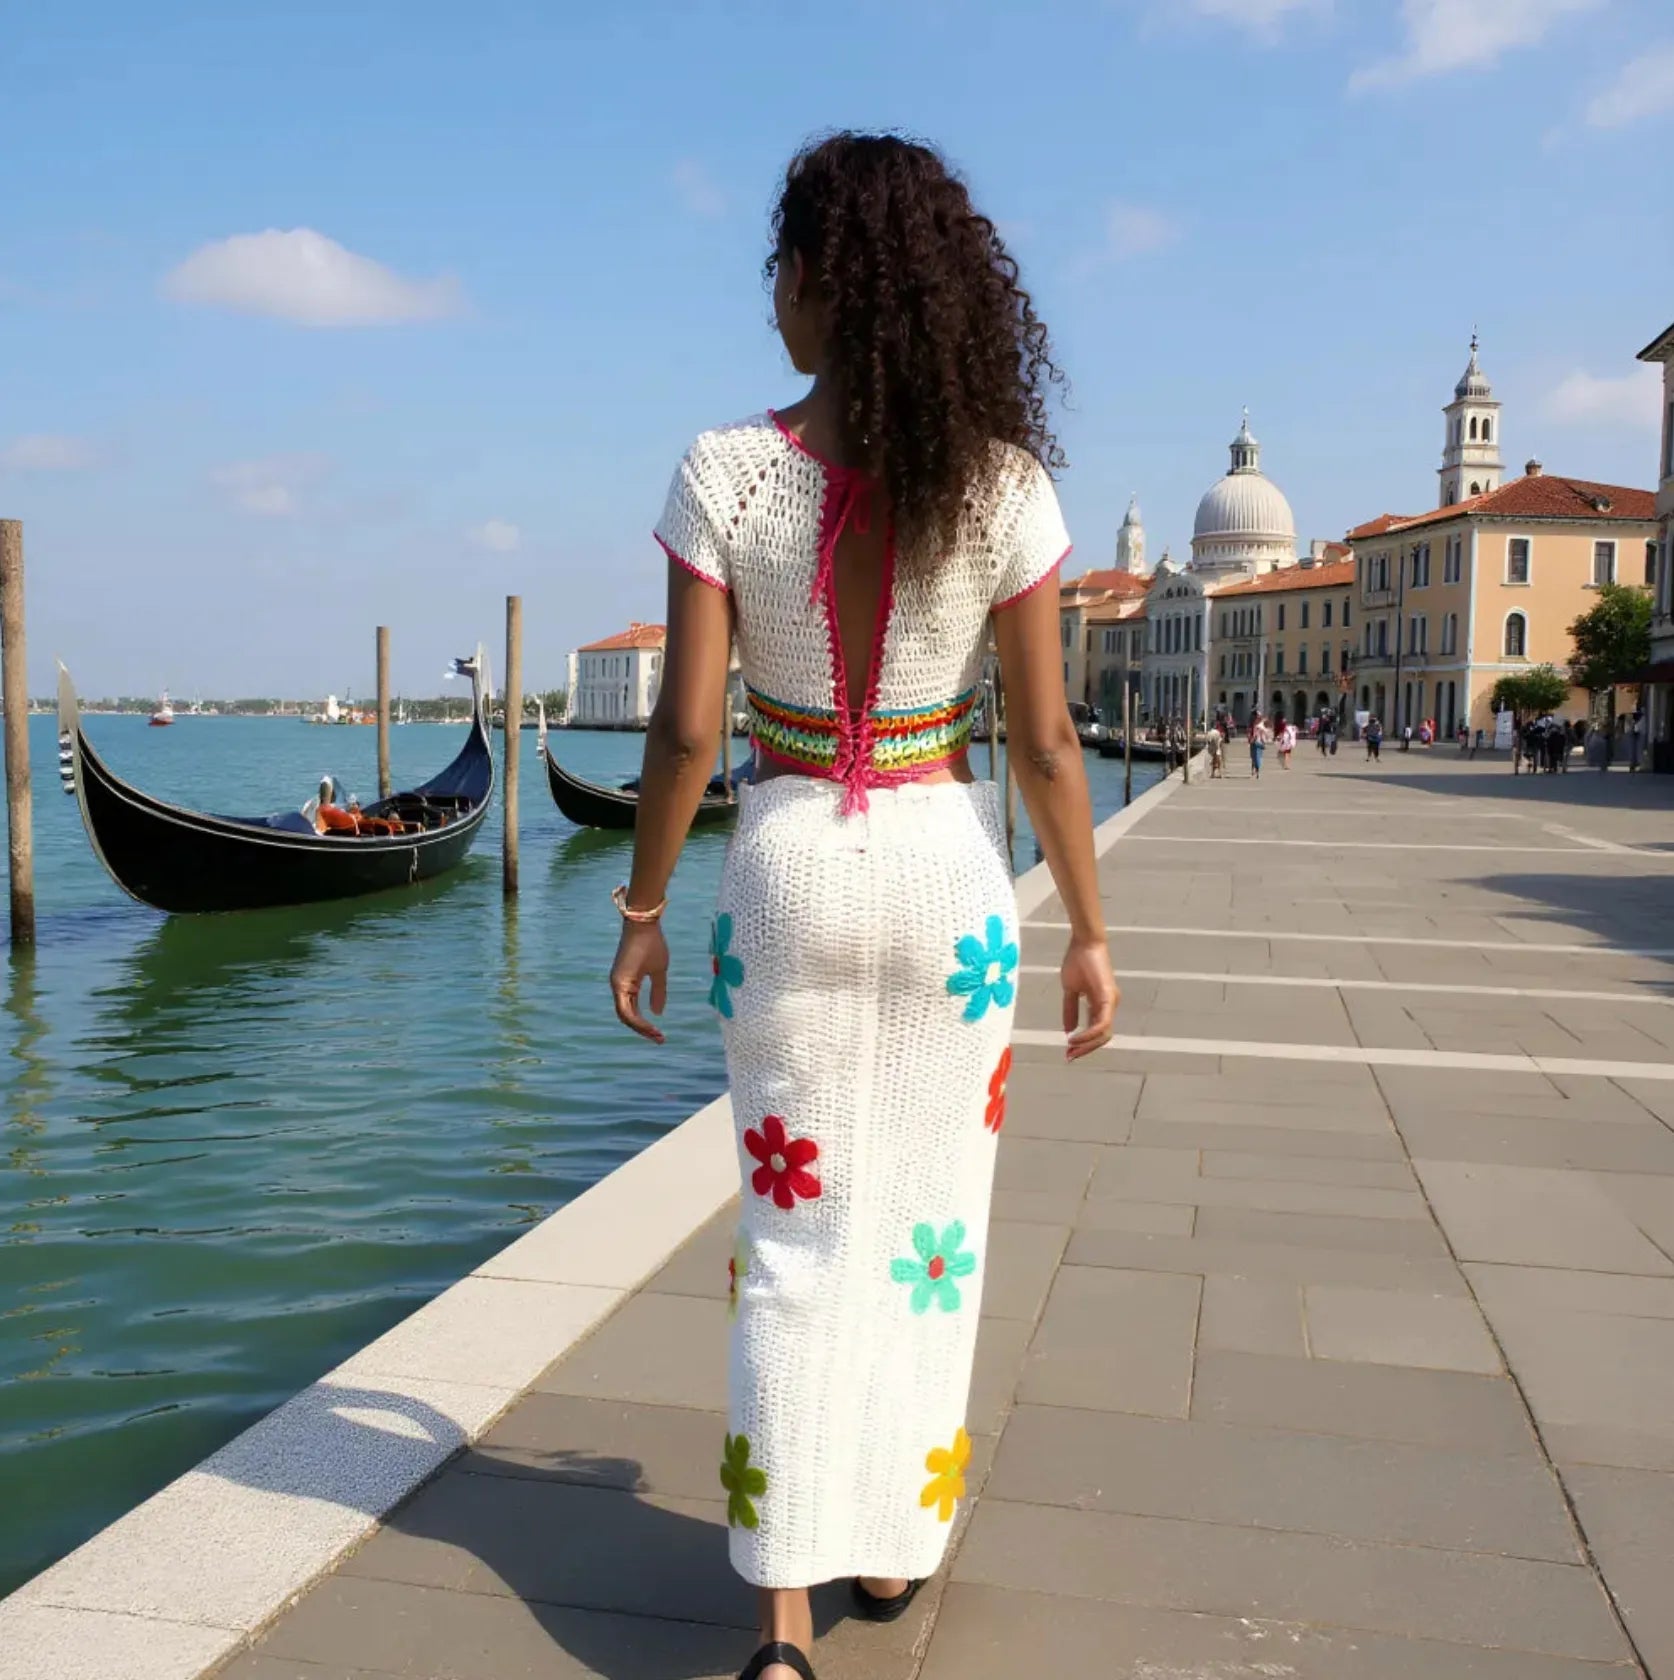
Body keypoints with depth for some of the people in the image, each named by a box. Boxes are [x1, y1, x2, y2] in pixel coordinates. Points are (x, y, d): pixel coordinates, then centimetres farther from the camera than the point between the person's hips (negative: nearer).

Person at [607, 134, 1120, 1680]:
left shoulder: (728, 476, -10)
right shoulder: (1001, 485, -7)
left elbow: (687, 731, -9)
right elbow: (1044, 744, -6)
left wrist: (643, 909, 3)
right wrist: (1090, 933, 5)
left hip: (788, 870, 0)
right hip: (947, 871, 1)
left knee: (796, 1224, 10)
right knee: (926, 1219, 16)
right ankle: (896, 1542, 32)